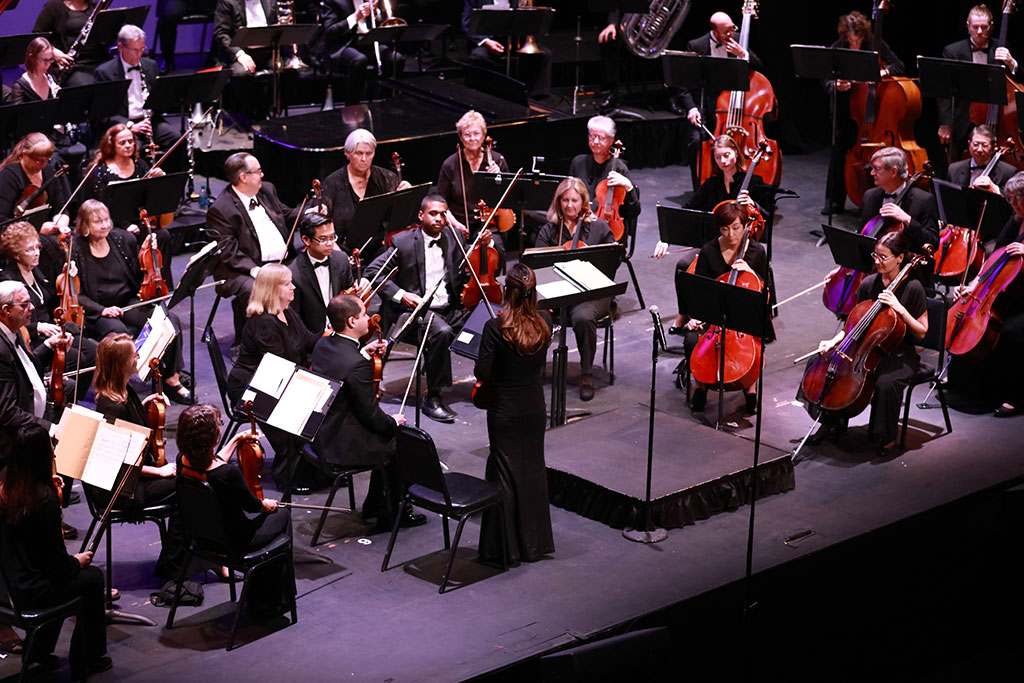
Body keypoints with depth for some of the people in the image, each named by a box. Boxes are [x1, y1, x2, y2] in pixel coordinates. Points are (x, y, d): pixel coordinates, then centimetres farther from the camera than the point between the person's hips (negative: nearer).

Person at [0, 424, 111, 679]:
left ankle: (40, 648, 36)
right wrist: (77, 562, 2)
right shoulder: (46, 498, -25)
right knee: (93, 578, 19)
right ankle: (88, 661, 30)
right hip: (33, 591, -7)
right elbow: (57, 561, -19)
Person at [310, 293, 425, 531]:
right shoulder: (356, 365, -30)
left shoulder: (323, 345, -3)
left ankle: (374, 504, 36)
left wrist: (363, 351, 11)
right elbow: (370, 414, -21)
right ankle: (390, 515, 21)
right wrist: (394, 421, -2)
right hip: (344, 446, -9)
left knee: (388, 432, 25)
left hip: (322, 435, 9)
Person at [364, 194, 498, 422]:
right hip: (418, 309, -5)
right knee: (442, 332, -36)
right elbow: (373, 271, -2)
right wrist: (399, 294, -15)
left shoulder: (456, 238, 12)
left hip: (451, 309, 5)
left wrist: (488, 243, -5)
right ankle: (432, 397, -25)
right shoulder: (403, 242, 0)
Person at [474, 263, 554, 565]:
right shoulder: (545, 322, -9)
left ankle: (504, 546, 14)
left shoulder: (495, 328, -22)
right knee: (533, 470, 16)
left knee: (504, 474, 7)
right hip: (535, 408, 4)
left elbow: (481, 373, -17)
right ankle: (534, 542, 25)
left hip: (504, 411, -4)